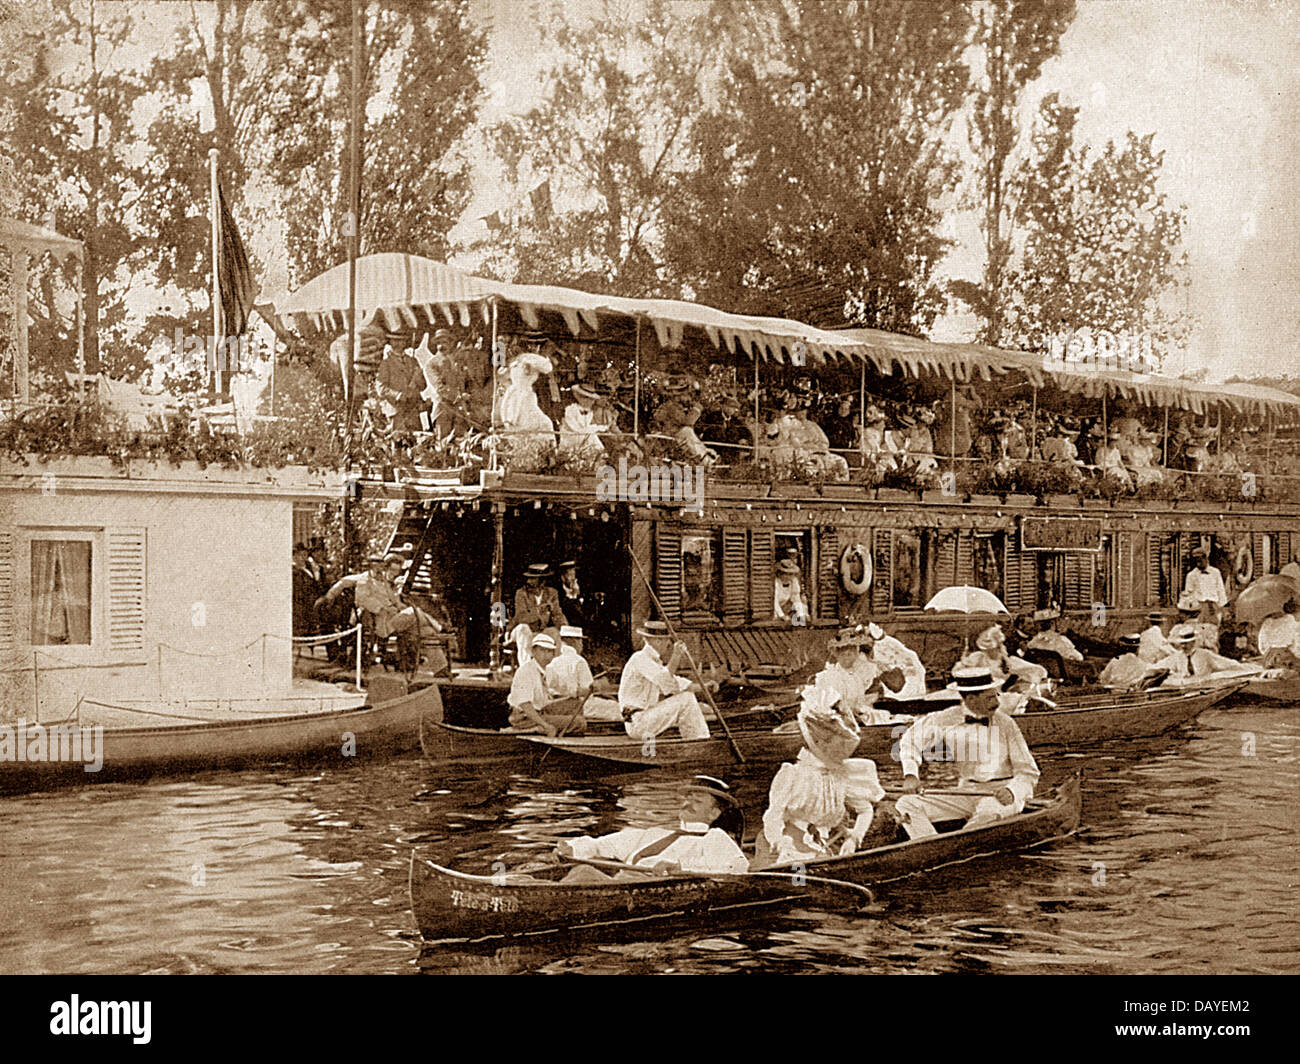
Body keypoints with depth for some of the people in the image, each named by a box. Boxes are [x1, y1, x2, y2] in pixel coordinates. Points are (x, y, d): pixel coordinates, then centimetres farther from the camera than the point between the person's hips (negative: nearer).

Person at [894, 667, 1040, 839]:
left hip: (1000, 794, -4)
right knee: (906, 805, -14)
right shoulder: (948, 720, 2)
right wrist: (910, 775, -2)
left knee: (988, 812, -40)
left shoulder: (1005, 724, -4)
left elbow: (1028, 772, -2)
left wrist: (1011, 792, -23)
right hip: (966, 792, 4)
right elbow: (912, 739, 14)